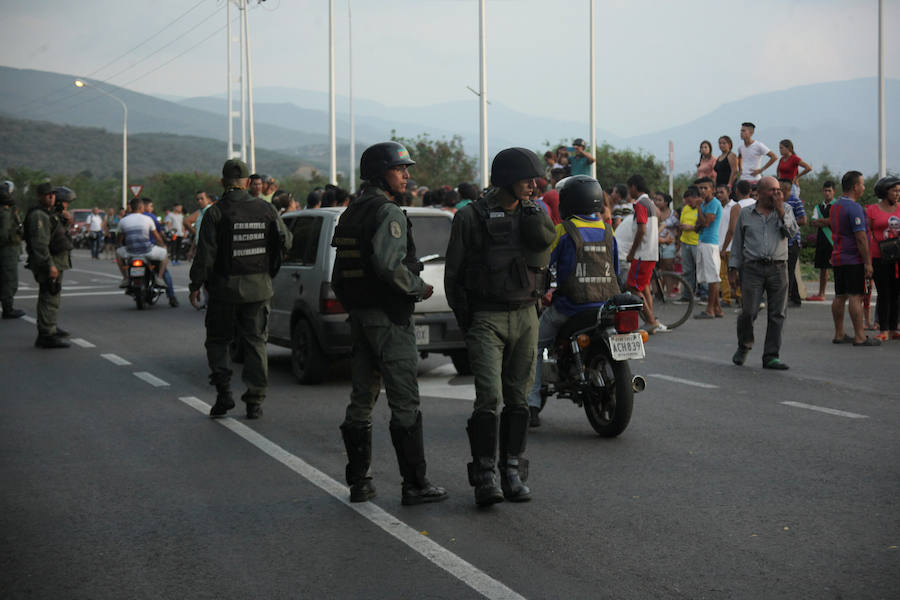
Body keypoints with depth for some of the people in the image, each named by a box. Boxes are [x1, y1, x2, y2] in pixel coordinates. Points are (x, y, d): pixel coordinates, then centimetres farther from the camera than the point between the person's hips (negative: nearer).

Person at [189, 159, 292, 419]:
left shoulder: (215, 213, -9)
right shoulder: (266, 209, 2)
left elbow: (205, 254, -12)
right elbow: (286, 241, 11)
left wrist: (195, 285, -5)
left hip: (225, 288, -3)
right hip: (259, 288, 3)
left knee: (217, 341, 12)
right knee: (256, 342, 8)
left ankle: (224, 393, -2)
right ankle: (255, 401, 6)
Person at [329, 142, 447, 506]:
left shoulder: (352, 212, 15)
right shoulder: (388, 213, -14)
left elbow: (341, 273, 16)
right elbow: (388, 265, -26)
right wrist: (419, 288, -12)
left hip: (359, 313, 9)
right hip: (389, 316, -9)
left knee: (361, 399, 12)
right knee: (405, 402, -5)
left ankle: (358, 481, 17)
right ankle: (414, 484, -3)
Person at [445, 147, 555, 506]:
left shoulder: (533, 213, 9)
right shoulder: (471, 217, -5)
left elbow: (545, 239, -13)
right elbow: (454, 272, 1)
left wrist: (527, 208, -8)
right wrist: (464, 318, -2)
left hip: (525, 316, 4)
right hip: (486, 317, -4)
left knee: (518, 398, 7)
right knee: (489, 396, -14)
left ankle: (513, 474, 15)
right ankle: (484, 477, -8)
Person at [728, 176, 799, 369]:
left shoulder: (785, 210, 10)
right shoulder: (746, 213, 9)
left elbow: (792, 232, -5)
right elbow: (737, 242, 12)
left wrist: (780, 212, -11)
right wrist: (733, 269, 7)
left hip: (778, 268, 1)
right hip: (752, 268, -1)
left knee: (777, 314, -1)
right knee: (749, 312, -9)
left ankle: (771, 357, 7)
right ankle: (743, 347, 17)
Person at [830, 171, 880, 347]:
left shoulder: (835, 206, 14)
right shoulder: (854, 208, -16)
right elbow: (860, 237, -19)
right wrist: (868, 262, -16)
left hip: (838, 258, 9)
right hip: (854, 259, -9)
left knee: (840, 297, 10)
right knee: (856, 296, -8)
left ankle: (839, 334, 14)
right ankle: (859, 337, -8)